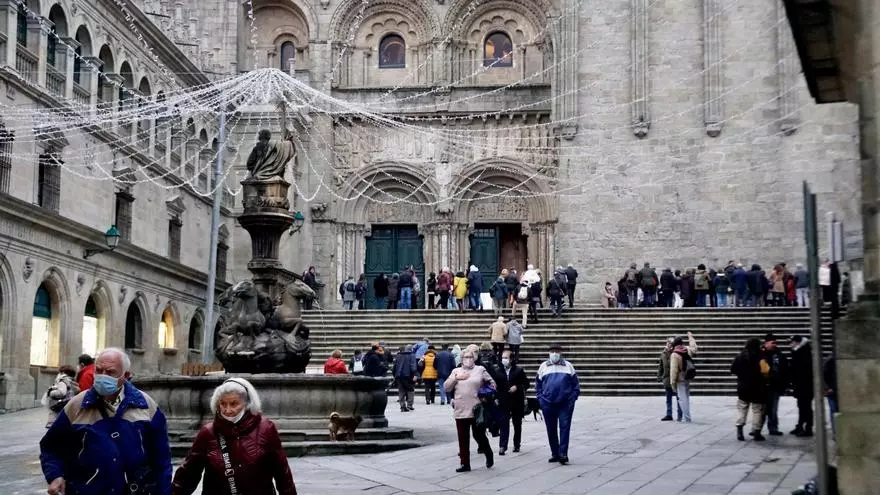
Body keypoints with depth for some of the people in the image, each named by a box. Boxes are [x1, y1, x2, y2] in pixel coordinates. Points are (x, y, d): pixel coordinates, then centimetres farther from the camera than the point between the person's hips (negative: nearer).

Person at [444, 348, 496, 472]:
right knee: (463, 439, 4)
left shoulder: (480, 370, 5)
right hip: (460, 411, 3)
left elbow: (491, 384, 8)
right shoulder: (456, 371, 13)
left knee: (479, 435, 2)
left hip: (477, 410, -3)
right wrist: (456, 377, -7)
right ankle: (465, 463, 11)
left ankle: (489, 454, 28)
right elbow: (446, 387, 7)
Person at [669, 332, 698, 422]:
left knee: (682, 398, -4)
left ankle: (687, 418, -6)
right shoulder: (688, 350, 3)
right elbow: (694, 348, 28)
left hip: (680, 379, -7)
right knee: (686, 397, 17)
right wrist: (690, 337, 44)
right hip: (688, 378, 7)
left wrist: (673, 382, -15)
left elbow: (673, 370, -19)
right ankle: (685, 416, 25)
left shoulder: (674, 355, -16)